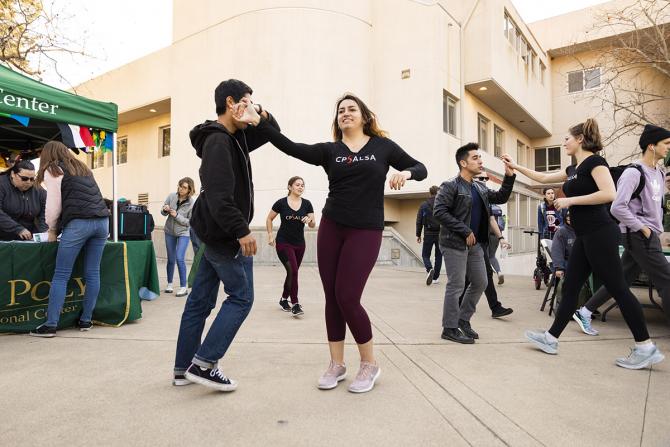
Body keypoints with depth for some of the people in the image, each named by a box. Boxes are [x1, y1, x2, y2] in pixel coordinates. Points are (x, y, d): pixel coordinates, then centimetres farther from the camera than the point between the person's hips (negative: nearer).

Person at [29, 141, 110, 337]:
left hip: (79, 223, -6)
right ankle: (86, 320, 13)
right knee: (92, 274, 7)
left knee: (61, 276, 0)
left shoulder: (53, 169, 9)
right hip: (102, 221, 6)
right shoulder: (82, 168, 27)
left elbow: (53, 205, 3)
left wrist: (52, 229, 20)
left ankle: (50, 325, 1)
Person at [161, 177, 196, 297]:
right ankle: (170, 284, 26)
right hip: (169, 231, 3)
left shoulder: (192, 203, -16)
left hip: (183, 233, -3)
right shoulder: (171, 196, -7)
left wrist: (176, 215, -25)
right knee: (171, 259, 10)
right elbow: (163, 212, 3)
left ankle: (183, 287, -5)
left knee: (180, 258, -14)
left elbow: (189, 222, -14)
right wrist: (165, 210, -19)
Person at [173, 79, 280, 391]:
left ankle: (183, 369, 22)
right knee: (240, 298, 0)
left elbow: (273, 133, 23)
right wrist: (241, 231, -25)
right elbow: (219, 196, -25)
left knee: (200, 301, 11)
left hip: (215, 233, 10)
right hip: (225, 235, -10)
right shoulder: (218, 142, -15)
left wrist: (263, 115, 3)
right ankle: (203, 364, 4)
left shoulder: (235, 137, 15)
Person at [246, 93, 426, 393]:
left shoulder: (383, 147, 5)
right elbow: (290, 148, -6)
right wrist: (259, 122, -15)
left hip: (366, 231, -3)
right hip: (331, 228, 3)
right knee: (332, 297, 5)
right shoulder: (329, 151, 6)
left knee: (347, 297, -9)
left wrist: (405, 173, -13)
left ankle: (369, 364, 13)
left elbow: (420, 169, 9)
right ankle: (336, 364, 22)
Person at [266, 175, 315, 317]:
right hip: (283, 243, -4)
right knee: (293, 271, -14)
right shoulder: (281, 203, -8)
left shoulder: (307, 204, -2)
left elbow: (313, 225, 0)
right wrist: (270, 235, -5)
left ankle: (284, 299, 32)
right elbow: (269, 219, 4)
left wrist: (310, 220, -21)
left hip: (299, 244, 4)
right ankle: (295, 304, -5)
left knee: (292, 273, 12)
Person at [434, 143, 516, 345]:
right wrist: (465, 231, -20)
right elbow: (439, 211, -19)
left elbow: (500, 198, 20)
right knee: (456, 286, -3)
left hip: (476, 244, 8)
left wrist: (509, 176, 6)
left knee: (480, 283, 13)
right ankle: (450, 328, 9)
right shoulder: (450, 186, -11)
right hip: (455, 243, -8)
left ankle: (463, 319, 28)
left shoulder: (480, 188, 14)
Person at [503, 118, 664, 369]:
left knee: (618, 289, -3)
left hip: (600, 235, -9)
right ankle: (551, 338, 13)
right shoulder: (574, 169, 17)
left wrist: (570, 200, -17)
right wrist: (515, 166, 29)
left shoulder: (594, 161, -9)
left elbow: (609, 194, -22)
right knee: (570, 287, 8)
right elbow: (543, 178, 29)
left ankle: (646, 348, 7)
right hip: (585, 237, 9)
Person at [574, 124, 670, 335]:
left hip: (650, 236, 9)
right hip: (638, 236, -9)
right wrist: (642, 228, -16)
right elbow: (617, 208, -22)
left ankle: (584, 312, 19)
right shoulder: (634, 173, -14)